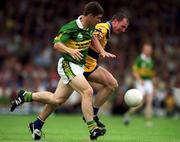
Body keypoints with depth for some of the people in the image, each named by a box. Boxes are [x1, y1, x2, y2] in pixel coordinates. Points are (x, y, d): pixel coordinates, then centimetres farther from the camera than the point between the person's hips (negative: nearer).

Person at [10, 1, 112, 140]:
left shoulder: (89, 27, 5)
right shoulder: (70, 28, -19)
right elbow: (57, 44, -20)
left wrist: (102, 51, 19)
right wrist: (70, 50, -37)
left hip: (79, 66, 8)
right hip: (68, 65, -8)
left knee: (57, 99, 9)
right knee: (88, 91, -24)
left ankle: (25, 96, 27)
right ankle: (92, 129, -23)